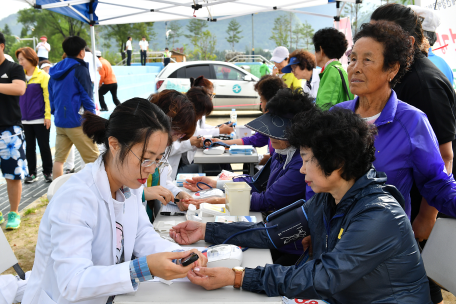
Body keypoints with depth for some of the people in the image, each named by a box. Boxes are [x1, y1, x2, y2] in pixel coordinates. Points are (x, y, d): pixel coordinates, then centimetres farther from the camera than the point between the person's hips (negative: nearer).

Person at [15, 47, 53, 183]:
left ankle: (48, 172, 16)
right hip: (25, 119, 5)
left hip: (40, 119, -5)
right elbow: (18, 96, 13)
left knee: (44, 146, 4)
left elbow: (48, 96, -9)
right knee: (29, 147, 10)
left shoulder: (42, 76, -6)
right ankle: (32, 173, 19)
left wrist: (47, 115, -14)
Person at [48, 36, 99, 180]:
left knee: (59, 158, 10)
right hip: (77, 122, -7)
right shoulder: (80, 69, -10)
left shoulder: (55, 70, 12)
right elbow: (87, 97, -11)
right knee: (93, 159, -1)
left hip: (59, 121, 7)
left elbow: (51, 95, 17)